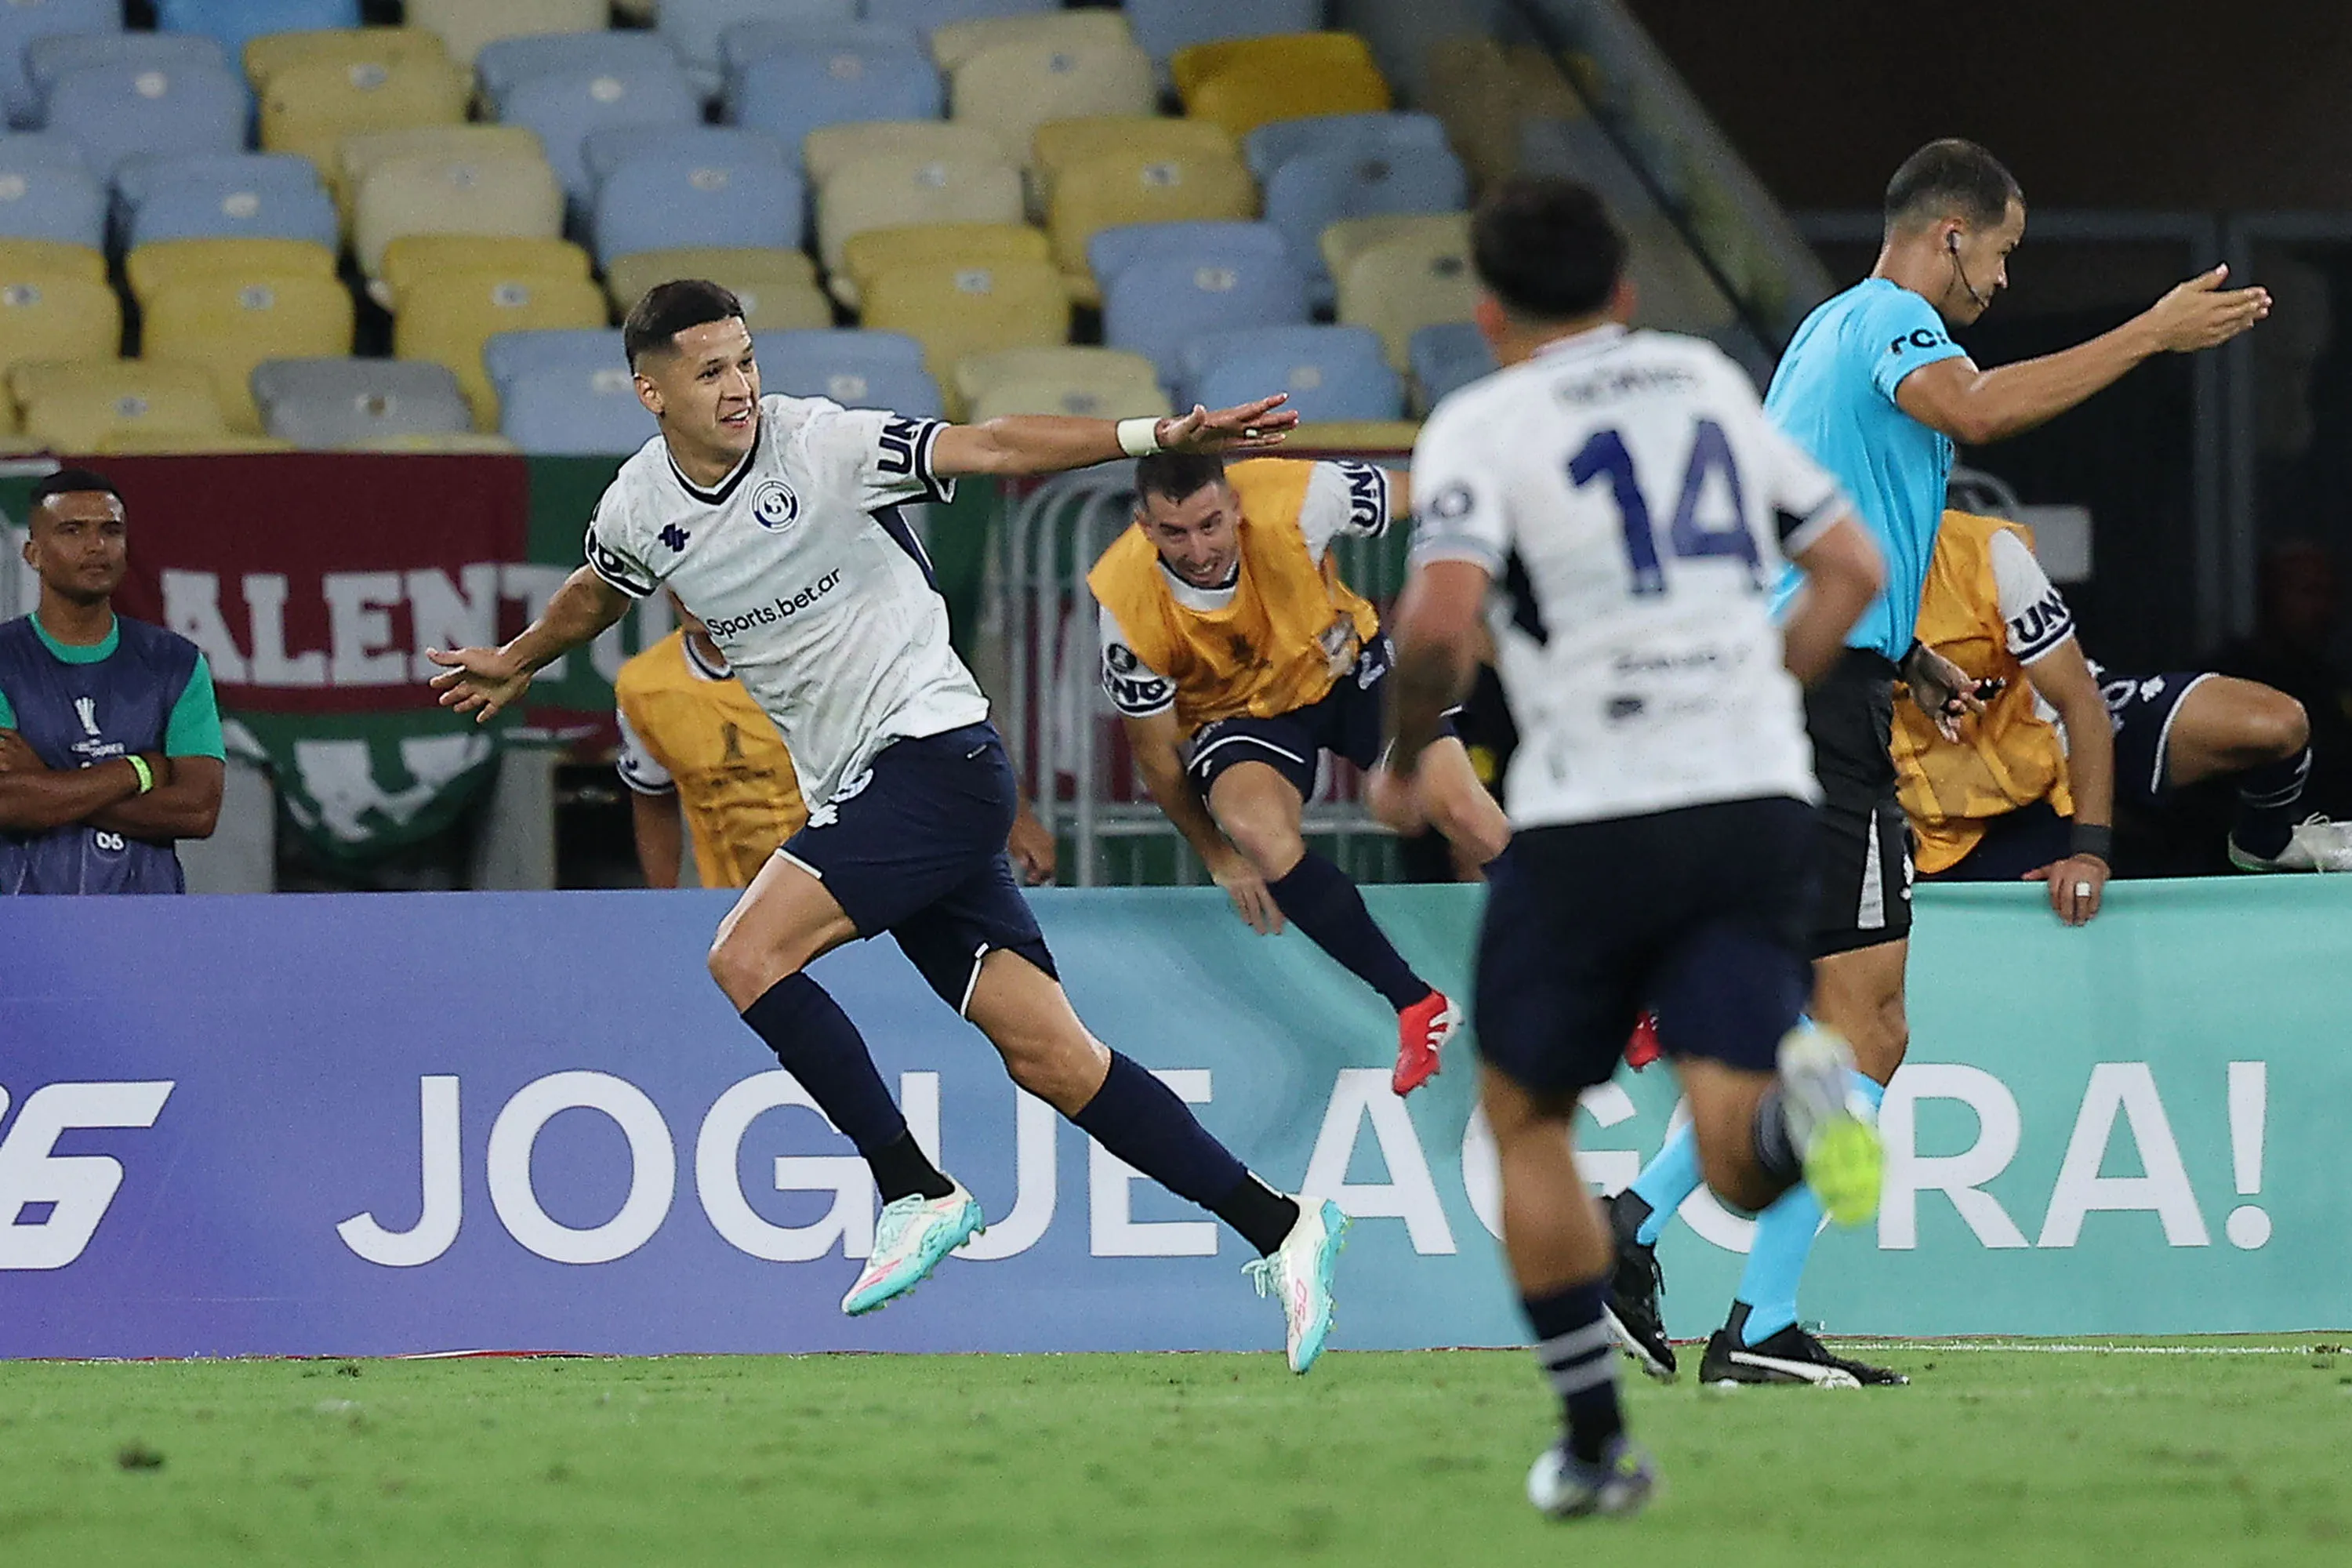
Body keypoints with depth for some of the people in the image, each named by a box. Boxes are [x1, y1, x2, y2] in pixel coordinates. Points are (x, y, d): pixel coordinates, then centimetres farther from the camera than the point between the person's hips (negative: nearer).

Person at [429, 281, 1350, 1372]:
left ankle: (918, 1193, -11)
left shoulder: (822, 444, -12)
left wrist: (1158, 437, -30)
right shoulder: (640, 508, 7)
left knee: (749, 956, -20)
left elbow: (991, 448, -19)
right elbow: (595, 595, 30)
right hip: (855, 791, 6)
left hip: (934, 750, -6)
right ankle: (1278, 1225, 3)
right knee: (1046, 1054, 0)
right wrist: (516, 662, 47)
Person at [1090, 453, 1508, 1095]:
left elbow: (1423, 495, -11)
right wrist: (1220, 859, -5)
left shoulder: (1295, 499, -31)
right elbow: (1155, 749, -12)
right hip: (1238, 716, -1)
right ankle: (1417, 1008, -16)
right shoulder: (1128, 608, -28)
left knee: (1461, 809, -15)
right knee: (1258, 833, -31)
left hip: (1346, 664, 1)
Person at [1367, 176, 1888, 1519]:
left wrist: (1408, 758, 0)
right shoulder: (1709, 380, 15)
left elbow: (1441, 618, -17)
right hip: (1761, 803, 3)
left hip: (1592, 818, -3)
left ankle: (1596, 1443, 16)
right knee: (1740, 1168, -2)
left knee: (1528, 1119, 18)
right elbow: (1854, 568, 17)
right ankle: (1800, 1093, -38)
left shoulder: (1483, 425, -1)